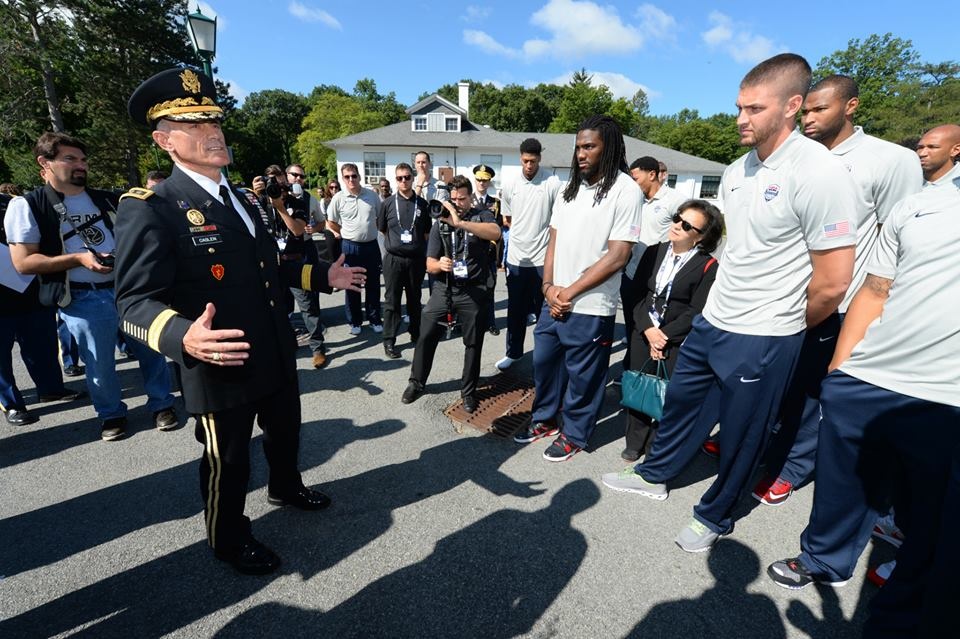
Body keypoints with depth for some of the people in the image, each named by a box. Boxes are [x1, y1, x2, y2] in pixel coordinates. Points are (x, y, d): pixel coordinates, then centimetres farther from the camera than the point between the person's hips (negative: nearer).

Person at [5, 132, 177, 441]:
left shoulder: (106, 199, 10)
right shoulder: (27, 206, -3)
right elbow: (23, 263, -7)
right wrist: (78, 259, -17)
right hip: (84, 300, -3)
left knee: (151, 349, 8)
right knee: (100, 364, 9)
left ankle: (162, 404, 25)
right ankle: (111, 414, 29)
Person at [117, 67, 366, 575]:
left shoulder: (245, 200, 9)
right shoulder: (150, 209, -18)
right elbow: (135, 303, -23)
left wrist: (323, 276, 11)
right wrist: (184, 337, -44)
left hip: (277, 355, 8)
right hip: (221, 368, -7)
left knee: (285, 432, 27)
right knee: (228, 462, 14)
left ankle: (285, 488, 56)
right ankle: (229, 539, 41)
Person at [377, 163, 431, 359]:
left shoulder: (422, 204, 4)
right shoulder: (388, 203, 0)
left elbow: (427, 232, 10)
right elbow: (382, 229, 11)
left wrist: (425, 253, 6)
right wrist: (396, 243, 10)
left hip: (416, 259, 2)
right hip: (394, 259, -1)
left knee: (415, 299, 14)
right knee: (392, 300, 2)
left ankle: (416, 334, 29)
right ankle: (389, 341, 10)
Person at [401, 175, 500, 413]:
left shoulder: (481, 216, -1)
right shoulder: (439, 224, 6)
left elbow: (495, 233, -27)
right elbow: (429, 264, 2)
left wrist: (460, 223, -35)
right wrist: (438, 264, -22)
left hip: (474, 291, -2)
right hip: (444, 289, 2)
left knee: (473, 343, 7)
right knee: (426, 336, 2)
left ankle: (468, 391, 24)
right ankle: (416, 383, 22)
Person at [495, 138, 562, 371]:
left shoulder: (553, 183, -7)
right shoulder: (509, 186, 5)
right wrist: (525, 231, 9)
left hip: (543, 258, -3)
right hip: (516, 257, 4)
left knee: (544, 309, 7)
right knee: (515, 310, 13)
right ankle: (513, 352, 28)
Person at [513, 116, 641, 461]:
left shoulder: (625, 190, -10)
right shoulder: (570, 187, 10)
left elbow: (617, 255, -14)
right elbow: (554, 240, 12)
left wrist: (570, 292, -11)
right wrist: (549, 286, -4)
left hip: (590, 307, -6)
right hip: (554, 300, 7)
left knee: (581, 375, 8)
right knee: (543, 361, 17)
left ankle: (574, 435, 30)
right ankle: (544, 419, 39)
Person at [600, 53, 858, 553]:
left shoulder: (819, 173, -18)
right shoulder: (736, 171, 5)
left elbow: (834, 282, -17)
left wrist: (782, 324, -2)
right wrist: (723, 306, 16)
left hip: (762, 341, -7)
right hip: (711, 322, 7)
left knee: (740, 436, 12)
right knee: (680, 403, 20)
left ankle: (714, 517, 35)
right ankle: (654, 475, 43)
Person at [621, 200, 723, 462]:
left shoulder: (708, 266, -8)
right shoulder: (653, 252, 6)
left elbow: (696, 312, -11)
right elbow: (636, 294, 1)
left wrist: (664, 335, -13)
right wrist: (648, 329, -11)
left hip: (678, 342, -4)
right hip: (644, 335, 4)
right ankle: (635, 443, 27)